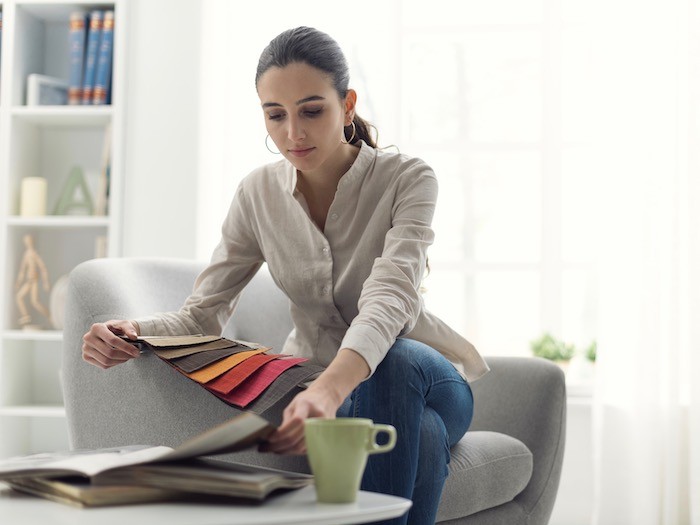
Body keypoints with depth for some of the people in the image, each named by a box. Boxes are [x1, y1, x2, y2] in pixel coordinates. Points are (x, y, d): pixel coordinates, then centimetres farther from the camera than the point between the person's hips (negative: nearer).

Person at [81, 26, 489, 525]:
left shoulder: (407, 178, -16)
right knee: (417, 435, -36)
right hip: (321, 385, 1)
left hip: (425, 379, -1)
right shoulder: (259, 193, -4)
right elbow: (202, 314, -6)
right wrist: (134, 334, -29)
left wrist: (330, 388, -53)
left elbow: (388, 300, -33)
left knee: (402, 363, -39)